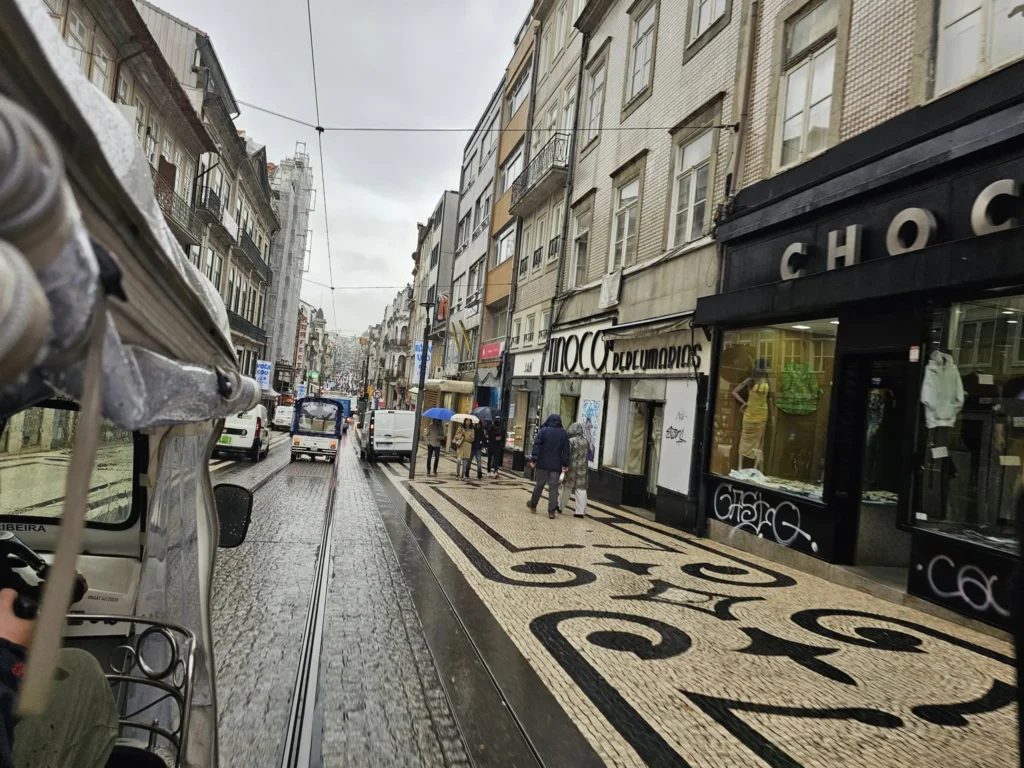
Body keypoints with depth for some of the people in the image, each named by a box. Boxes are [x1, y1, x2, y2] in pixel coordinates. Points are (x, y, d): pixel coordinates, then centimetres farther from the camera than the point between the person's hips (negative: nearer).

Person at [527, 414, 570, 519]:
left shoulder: (543, 430, -2)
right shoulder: (563, 433, 6)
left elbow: (537, 446, -8)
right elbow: (566, 450, 4)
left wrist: (533, 459, -8)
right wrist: (565, 464, 6)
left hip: (543, 463, -1)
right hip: (556, 465, 1)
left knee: (539, 484, 11)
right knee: (554, 487, 2)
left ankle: (533, 505, 26)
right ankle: (552, 511, -3)